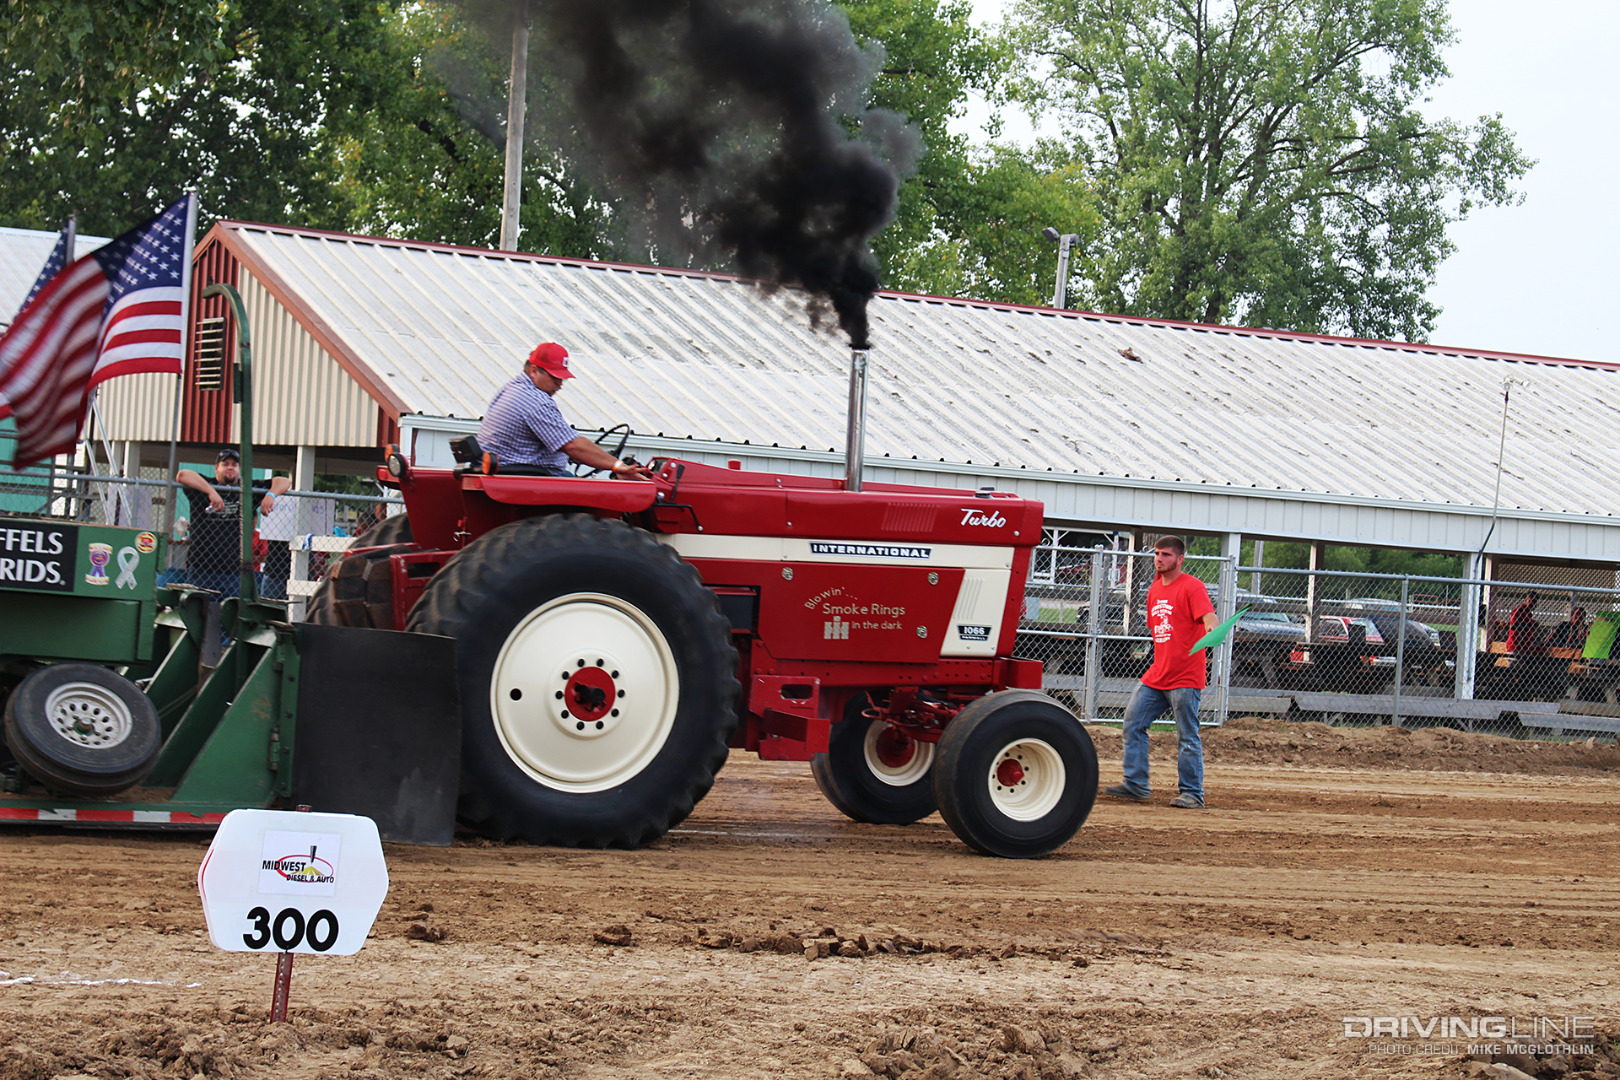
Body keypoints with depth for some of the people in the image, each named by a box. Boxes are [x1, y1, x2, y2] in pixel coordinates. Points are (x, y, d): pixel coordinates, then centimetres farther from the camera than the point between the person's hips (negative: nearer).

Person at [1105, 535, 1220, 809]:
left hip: (1185, 679, -8)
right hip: (1156, 677, 8)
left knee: (1187, 736, -4)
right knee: (1133, 723, 7)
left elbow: (1209, 616, -25)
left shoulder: (1192, 587, -9)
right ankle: (1135, 785, 13)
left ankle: (1192, 794, 3)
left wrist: (1212, 629, -47)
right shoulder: (1155, 589, 15)